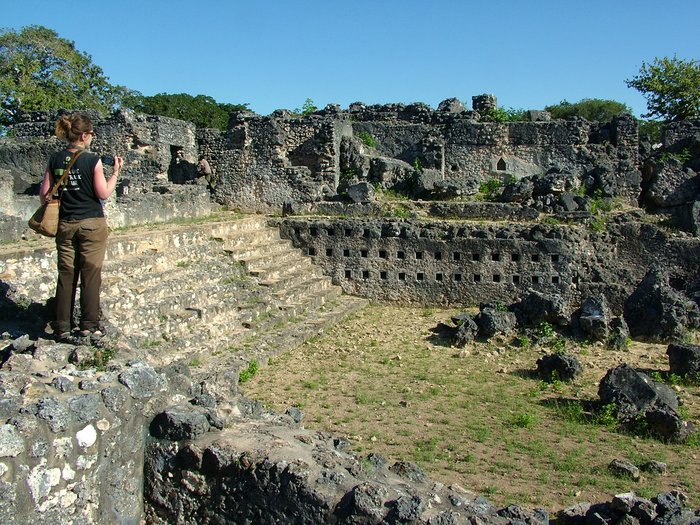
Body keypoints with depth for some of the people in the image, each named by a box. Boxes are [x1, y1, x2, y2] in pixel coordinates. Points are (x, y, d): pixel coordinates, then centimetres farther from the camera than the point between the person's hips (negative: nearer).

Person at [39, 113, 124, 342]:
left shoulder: (55, 160, 2)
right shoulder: (92, 160, -11)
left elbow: (44, 193, 3)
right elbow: (103, 194, -9)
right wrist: (116, 172, 1)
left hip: (65, 224, 4)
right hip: (91, 224, -4)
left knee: (66, 274, 10)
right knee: (91, 274, 3)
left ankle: (62, 326, 13)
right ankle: (89, 325, 6)